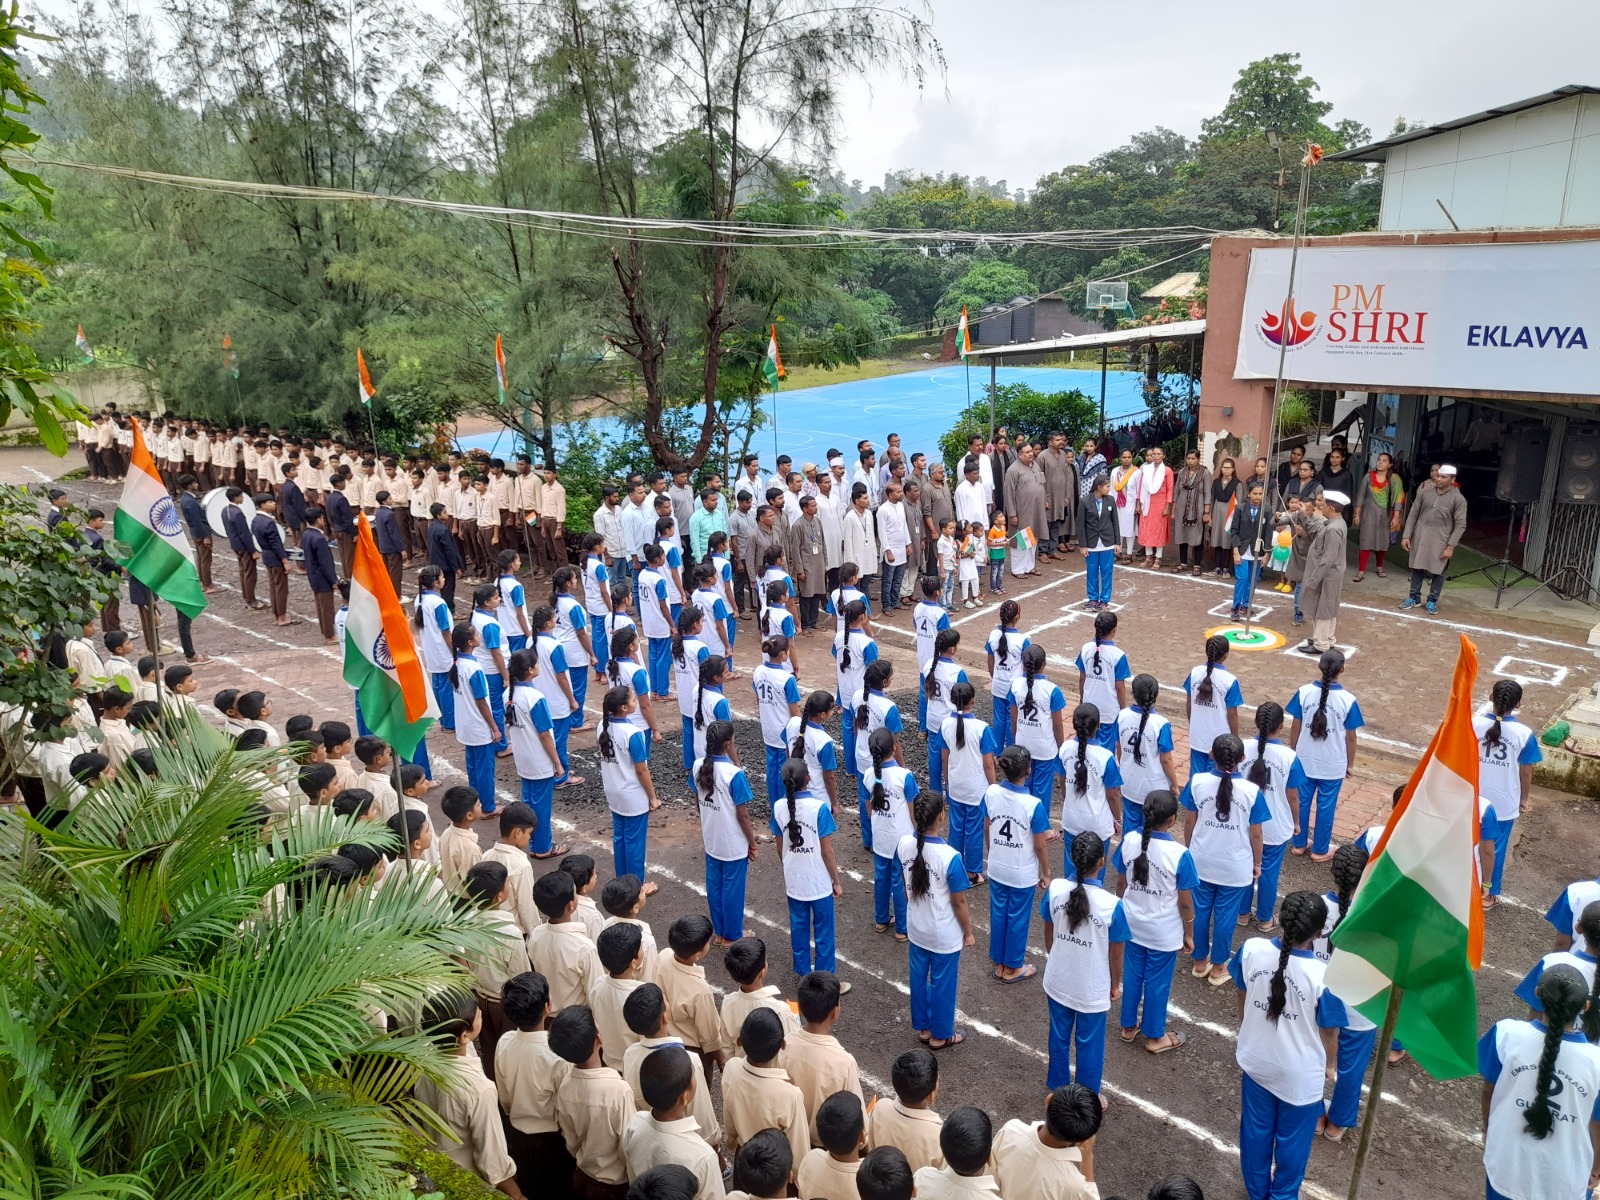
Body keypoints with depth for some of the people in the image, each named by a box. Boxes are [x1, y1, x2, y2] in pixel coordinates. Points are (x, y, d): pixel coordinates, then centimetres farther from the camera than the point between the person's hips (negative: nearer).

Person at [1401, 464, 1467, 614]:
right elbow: (1413, 513, 4)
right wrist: (1406, 535, -1)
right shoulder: (1425, 491, -1)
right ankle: (1414, 597, 23)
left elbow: (1460, 525, -8)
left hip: (1441, 540, -3)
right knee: (1417, 567, 10)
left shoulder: (1458, 499, -9)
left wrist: (1450, 546, -14)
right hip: (1420, 536, 3)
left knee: (1438, 571, 4)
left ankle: (1432, 601, 17)